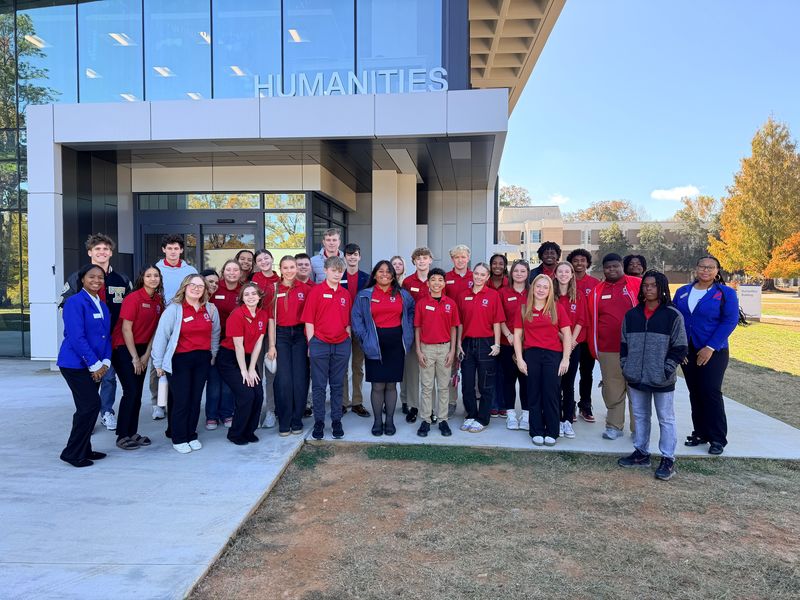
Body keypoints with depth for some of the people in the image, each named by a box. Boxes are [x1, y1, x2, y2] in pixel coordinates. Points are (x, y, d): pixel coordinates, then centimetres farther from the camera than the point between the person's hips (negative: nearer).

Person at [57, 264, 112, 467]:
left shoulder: (102, 306, 13)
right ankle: (73, 452, 2)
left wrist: (105, 363, 1)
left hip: (95, 366, 8)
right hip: (75, 364, -7)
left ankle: (83, 449, 22)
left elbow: (107, 336, 14)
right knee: (91, 405, -11)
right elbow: (76, 337, -17)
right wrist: (94, 365, -16)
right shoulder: (74, 302, -11)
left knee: (88, 407, 11)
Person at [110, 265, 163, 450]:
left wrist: (146, 355, 1)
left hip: (141, 350, 7)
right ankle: (122, 436, 2)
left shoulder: (158, 301, 4)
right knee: (130, 392, -9)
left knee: (137, 393, 9)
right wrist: (135, 358, -13)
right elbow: (126, 329, -15)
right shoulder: (133, 298, -15)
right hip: (124, 349, -7)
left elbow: (154, 330, 7)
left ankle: (133, 433, 18)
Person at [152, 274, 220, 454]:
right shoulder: (174, 309, -9)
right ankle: (179, 439, 14)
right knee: (181, 400, -1)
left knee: (195, 399, 9)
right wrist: (158, 363, -7)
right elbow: (161, 336, -8)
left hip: (202, 360, 4)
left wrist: (213, 355, 14)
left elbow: (215, 334, 15)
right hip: (179, 360, -4)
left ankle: (191, 435, 23)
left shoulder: (211, 309, 4)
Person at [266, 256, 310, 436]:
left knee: (300, 379, 1)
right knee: (283, 380, -4)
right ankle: (284, 423, 9)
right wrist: (272, 345, -2)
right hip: (281, 335, 0)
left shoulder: (305, 289, 3)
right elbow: (271, 318, 2)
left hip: (300, 335, 1)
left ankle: (297, 421, 15)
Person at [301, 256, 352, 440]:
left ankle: (336, 421, 20)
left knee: (337, 385, 10)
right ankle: (319, 422, 15)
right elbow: (309, 320, -4)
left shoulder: (346, 294, 10)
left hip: (341, 345, 3)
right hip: (320, 344, -3)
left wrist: (348, 341, 8)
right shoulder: (316, 291, -2)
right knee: (319, 386, 5)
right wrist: (311, 343, -6)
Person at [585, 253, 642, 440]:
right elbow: (591, 321, 11)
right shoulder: (597, 291, 9)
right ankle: (614, 426, 17)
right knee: (613, 390, 6)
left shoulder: (638, 285, 2)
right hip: (607, 350, 2)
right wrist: (594, 348, 10)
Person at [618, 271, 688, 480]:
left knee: (666, 419, 5)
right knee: (640, 416, 15)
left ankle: (668, 459, 15)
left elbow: (680, 348, -5)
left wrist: (666, 370, -11)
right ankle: (641, 453, 28)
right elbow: (624, 343, 12)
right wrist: (626, 366, 4)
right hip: (636, 377, 4)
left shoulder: (673, 315, -6)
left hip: (662, 380, -4)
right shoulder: (632, 315, 7)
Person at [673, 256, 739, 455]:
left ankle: (718, 439, 6)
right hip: (687, 351, 4)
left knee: (711, 392, -5)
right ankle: (701, 433, 20)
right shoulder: (683, 292, 8)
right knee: (695, 393, 9)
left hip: (713, 352, -4)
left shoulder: (726, 293, -3)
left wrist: (710, 347, -16)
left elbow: (730, 321, -10)